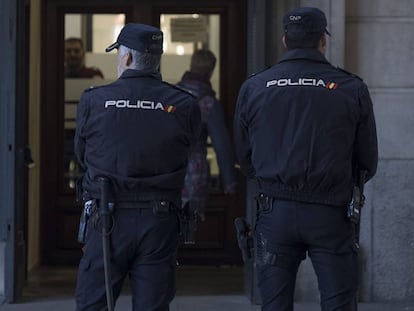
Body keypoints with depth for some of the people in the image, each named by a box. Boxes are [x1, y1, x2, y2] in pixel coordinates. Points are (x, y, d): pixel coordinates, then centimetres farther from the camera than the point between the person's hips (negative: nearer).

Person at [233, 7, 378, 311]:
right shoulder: (352, 89, -2)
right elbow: (368, 163, 4)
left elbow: (245, 160, 9)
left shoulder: (253, 88, 3)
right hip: (330, 214, -2)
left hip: (274, 212, 2)